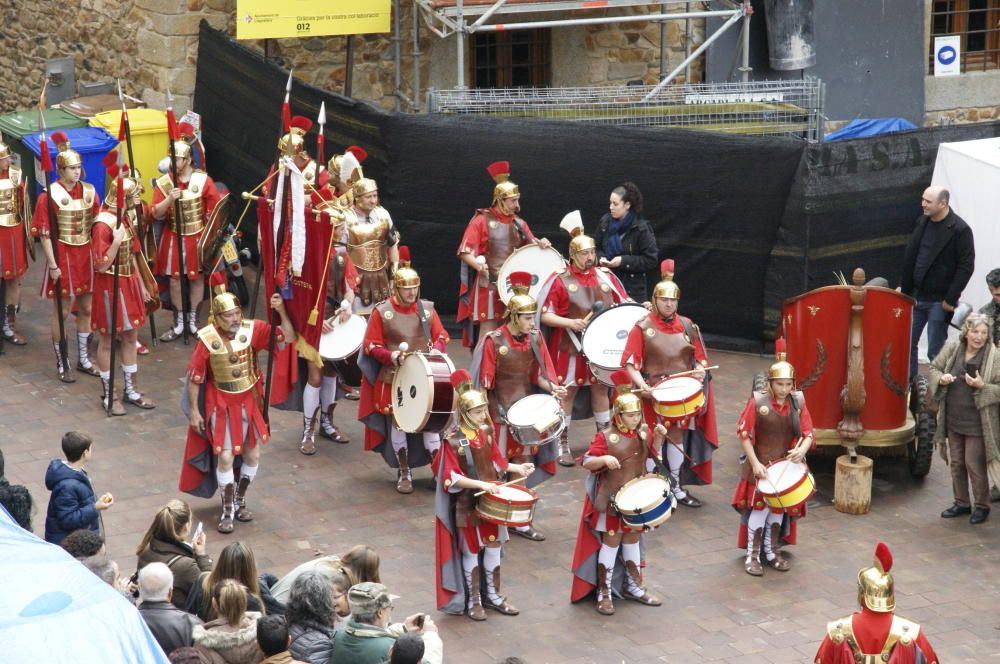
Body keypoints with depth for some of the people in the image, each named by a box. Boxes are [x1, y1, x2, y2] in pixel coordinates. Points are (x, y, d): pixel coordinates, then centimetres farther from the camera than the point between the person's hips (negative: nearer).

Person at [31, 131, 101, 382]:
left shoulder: (89, 191, 2)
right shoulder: (49, 196, -12)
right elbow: (45, 233, -12)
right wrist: (52, 264, -15)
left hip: (86, 255, 5)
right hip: (63, 256, -5)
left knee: (86, 308, 13)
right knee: (62, 311, 4)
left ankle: (84, 358, 26)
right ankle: (62, 363, 14)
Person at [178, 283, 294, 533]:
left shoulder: (253, 329, -14)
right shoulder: (207, 340, -20)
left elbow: (288, 337, -13)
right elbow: (194, 377, -11)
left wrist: (281, 311, -28)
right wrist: (194, 411, -8)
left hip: (249, 402, 3)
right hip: (222, 405, -3)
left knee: (253, 456, 12)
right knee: (225, 457, -5)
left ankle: (240, 500, 35)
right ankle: (227, 512, 11)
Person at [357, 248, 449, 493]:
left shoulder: (427, 308, 2)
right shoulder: (381, 311, -6)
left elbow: (441, 336, 10)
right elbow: (371, 346, -2)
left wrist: (436, 350, -11)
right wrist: (391, 356, -19)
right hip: (394, 378, -2)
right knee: (398, 423, 5)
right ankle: (404, 474, 18)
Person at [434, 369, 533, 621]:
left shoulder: (486, 431, 0)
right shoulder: (454, 440, -19)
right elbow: (452, 478, -21)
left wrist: (517, 468, 1)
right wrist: (480, 484, -29)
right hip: (467, 503, -6)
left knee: (494, 546, 14)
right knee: (471, 551, 7)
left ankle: (492, 595, 30)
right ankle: (473, 600, 21)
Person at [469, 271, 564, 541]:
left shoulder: (535, 339, 1)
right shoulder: (493, 341, -13)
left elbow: (537, 376, 6)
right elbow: (484, 383, -10)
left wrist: (553, 388, -13)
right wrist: (485, 414, -15)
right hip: (500, 413, -5)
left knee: (523, 467, 11)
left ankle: (520, 520, 21)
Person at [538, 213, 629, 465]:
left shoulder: (605, 276, 3)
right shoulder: (560, 280, -10)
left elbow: (623, 302, 14)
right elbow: (545, 315, -10)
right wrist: (570, 323, -24)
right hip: (570, 347, -4)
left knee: (601, 389, 12)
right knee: (567, 392, 1)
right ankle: (563, 446, 9)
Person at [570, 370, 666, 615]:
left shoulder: (644, 432, 0)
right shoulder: (606, 437, -17)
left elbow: (654, 456, 11)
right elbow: (587, 462, -15)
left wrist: (659, 438, -6)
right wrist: (604, 459, -34)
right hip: (612, 499, -5)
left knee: (633, 539, 18)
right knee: (611, 542, 2)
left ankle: (633, 586, 32)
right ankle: (604, 593, 12)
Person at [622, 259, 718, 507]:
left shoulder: (687, 326, 7)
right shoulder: (642, 327, -5)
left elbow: (700, 357, 13)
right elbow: (630, 362, -8)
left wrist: (700, 370, -9)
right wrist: (641, 384, -24)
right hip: (653, 393, -4)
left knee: (677, 435, 12)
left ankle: (677, 487, 23)